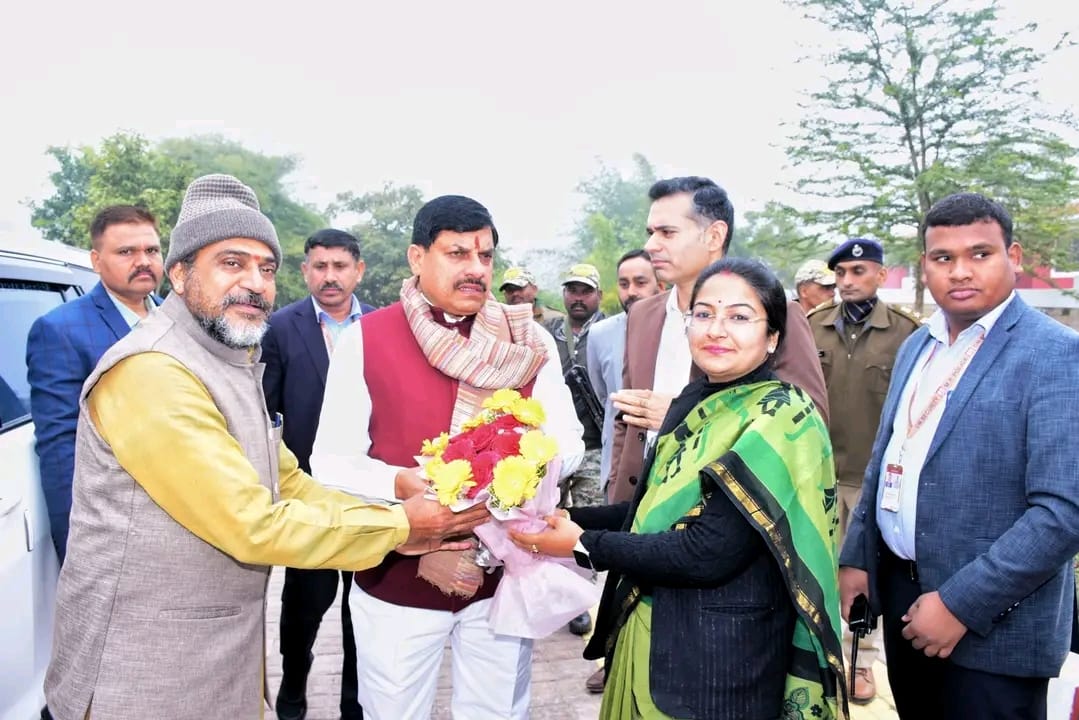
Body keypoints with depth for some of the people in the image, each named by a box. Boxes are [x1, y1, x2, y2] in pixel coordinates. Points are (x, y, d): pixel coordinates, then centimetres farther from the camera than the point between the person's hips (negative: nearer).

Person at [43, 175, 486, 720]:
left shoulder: (233, 363, 8)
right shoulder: (152, 373, -24)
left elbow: (290, 484, 5)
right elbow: (253, 526, -26)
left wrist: (403, 533, -7)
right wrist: (399, 526, -17)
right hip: (148, 662, -8)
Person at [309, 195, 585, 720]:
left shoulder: (530, 344, 0)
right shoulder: (365, 339, -7)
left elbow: (568, 445, -2)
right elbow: (330, 462, -7)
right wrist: (400, 482, -26)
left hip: (504, 576, 2)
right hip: (397, 580, -1)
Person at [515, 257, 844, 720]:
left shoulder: (780, 419, -20)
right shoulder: (695, 403, 4)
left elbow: (706, 554, -26)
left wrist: (584, 545, -18)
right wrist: (567, 517, -2)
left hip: (722, 655, -7)